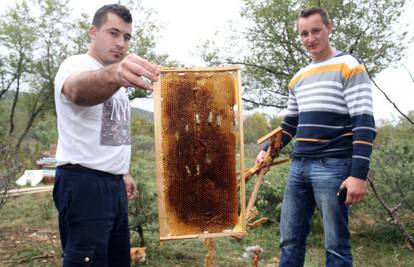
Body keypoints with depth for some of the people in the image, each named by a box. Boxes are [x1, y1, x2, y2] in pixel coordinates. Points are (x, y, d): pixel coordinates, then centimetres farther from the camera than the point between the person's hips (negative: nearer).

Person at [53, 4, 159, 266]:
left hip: (113, 183, 9)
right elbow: (80, 91, -38)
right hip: (84, 182, -9)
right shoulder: (77, 65, -11)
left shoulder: (111, 82, 17)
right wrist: (113, 75, -58)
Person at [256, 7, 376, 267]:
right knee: (290, 240, 8)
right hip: (299, 166, 7)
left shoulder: (349, 67, -4)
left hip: (333, 167, -6)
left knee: (336, 244, 1)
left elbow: (364, 123, -12)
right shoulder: (298, 78, 16)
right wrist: (268, 150, 15)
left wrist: (359, 174, -20)